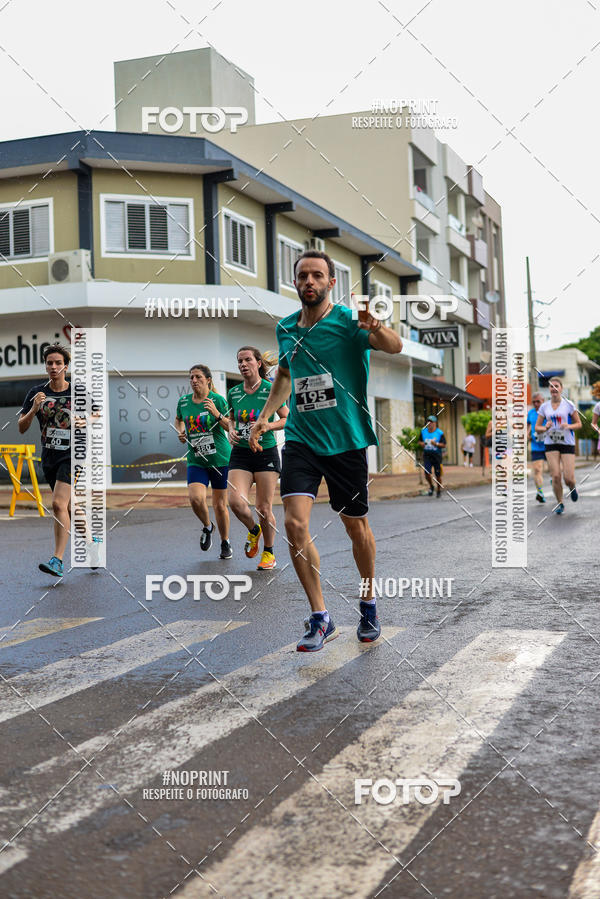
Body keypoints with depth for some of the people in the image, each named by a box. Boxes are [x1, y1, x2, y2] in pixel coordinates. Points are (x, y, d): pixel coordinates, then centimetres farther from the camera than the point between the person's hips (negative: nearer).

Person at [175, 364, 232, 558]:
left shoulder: (218, 400, -6)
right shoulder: (183, 401, 5)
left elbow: (232, 428, -7)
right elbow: (178, 420, 26)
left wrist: (217, 414, -21)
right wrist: (181, 432, 6)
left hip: (220, 459, -2)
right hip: (195, 461, 2)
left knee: (219, 505, 4)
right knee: (195, 498, -19)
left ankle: (225, 543, 25)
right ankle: (207, 526, 13)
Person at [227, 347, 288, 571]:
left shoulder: (271, 390, -6)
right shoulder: (233, 393, 6)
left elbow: (287, 419, 1)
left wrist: (267, 426, -15)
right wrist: (231, 431, 2)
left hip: (266, 452, -3)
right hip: (240, 453, 3)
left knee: (264, 508, -1)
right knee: (236, 502, -16)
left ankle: (269, 553, 21)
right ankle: (253, 530, 17)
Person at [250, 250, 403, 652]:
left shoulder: (348, 321, -8)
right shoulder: (286, 328, 9)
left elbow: (394, 346, -26)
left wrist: (377, 328, -48)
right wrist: (265, 416, 18)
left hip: (346, 440, -3)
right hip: (300, 438, 3)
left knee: (357, 528, 8)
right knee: (295, 523, -13)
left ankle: (369, 604, 33)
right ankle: (320, 618, -1)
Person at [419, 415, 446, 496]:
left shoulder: (440, 433, -5)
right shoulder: (423, 431, 7)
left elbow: (444, 444, -5)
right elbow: (419, 441, 18)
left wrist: (436, 444, -22)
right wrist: (421, 443, -5)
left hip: (436, 456, -2)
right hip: (427, 455, 2)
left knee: (438, 474, 3)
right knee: (427, 472, -11)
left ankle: (439, 490, 22)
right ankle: (431, 487, 15)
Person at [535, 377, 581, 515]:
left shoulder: (568, 404, 1)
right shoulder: (544, 407, 6)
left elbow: (579, 424, 5)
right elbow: (537, 427, 9)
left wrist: (569, 426, -15)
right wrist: (545, 428, -12)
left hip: (567, 443, -1)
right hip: (551, 444, 1)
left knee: (569, 478, -8)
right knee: (555, 476, -9)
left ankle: (572, 488, 29)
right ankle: (560, 503, 10)